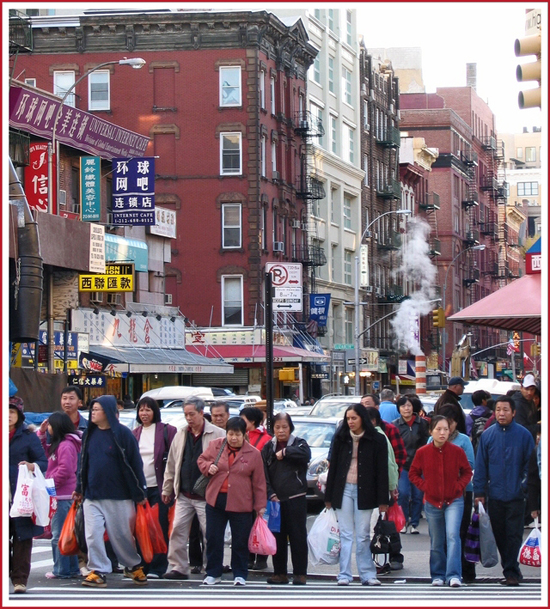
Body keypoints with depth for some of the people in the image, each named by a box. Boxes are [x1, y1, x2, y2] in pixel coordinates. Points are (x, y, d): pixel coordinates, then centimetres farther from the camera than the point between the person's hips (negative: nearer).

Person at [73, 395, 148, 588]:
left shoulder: (122, 434, -8)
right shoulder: (89, 434, 8)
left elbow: (135, 464, -7)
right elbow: (83, 463, 16)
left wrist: (139, 493, -7)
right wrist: (79, 488, 15)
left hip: (118, 496, -4)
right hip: (92, 496, 4)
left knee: (122, 535, 6)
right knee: (92, 535, -4)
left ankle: (133, 566, 27)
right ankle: (98, 571, 4)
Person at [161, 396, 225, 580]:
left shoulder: (218, 435, -7)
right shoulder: (181, 435, 11)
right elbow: (171, 465, 16)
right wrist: (167, 489, 16)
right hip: (184, 495, 5)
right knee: (178, 531, 2)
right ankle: (178, 568, 9)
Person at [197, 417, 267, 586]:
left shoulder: (253, 454, -3)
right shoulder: (215, 446, 2)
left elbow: (259, 482, 0)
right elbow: (201, 459, 15)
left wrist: (260, 506, -1)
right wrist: (208, 467, -9)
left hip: (241, 504, -2)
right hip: (216, 501, 2)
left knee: (240, 541, 6)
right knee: (213, 539, 8)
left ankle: (240, 575, 18)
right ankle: (213, 574, 20)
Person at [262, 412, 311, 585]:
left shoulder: (299, 443, 3)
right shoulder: (268, 448, 10)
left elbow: (305, 454, -21)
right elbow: (264, 474, 5)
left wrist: (285, 452, -16)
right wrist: (271, 494, -6)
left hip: (296, 499, -3)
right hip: (275, 499, 3)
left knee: (297, 536, -2)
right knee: (277, 537, 6)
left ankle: (300, 573, 3)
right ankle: (279, 573, 14)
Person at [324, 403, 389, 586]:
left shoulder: (376, 440, -1)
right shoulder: (340, 438, 5)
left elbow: (381, 471, -1)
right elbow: (333, 466, 8)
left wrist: (382, 499, -5)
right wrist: (329, 496, 5)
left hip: (364, 492, -2)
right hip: (344, 490, 2)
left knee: (363, 535, 2)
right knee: (345, 535, 2)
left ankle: (368, 574, 8)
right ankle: (344, 574, 4)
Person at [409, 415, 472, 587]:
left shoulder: (457, 451, -5)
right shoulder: (422, 452, -4)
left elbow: (467, 472, 8)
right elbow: (413, 473, 9)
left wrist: (459, 486, -7)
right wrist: (425, 486, -5)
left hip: (454, 501, -1)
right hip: (432, 502, 2)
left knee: (452, 535, -18)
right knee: (436, 542, 10)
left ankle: (454, 575, -17)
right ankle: (438, 575, 24)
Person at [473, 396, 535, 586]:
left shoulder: (523, 435, -1)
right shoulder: (487, 435, 3)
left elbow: (530, 464, 4)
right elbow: (480, 466, 6)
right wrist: (479, 492, 2)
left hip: (516, 495, -2)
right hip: (495, 495, 2)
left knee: (513, 536, -3)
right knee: (499, 535, 9)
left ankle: (511, 572, 2)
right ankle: (511, 569, 20)